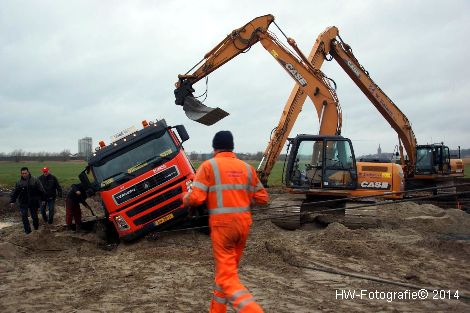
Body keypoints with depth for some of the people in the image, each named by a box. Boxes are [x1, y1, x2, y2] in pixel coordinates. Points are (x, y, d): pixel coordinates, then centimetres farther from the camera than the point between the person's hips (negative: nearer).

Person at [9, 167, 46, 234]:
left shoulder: (35, 180, -6)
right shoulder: (19, 182, -2)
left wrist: (43, 198, -3)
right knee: (24, 216, -5)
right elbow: (14, 192, 3)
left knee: (34, 215, 12)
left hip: (33, 202, -1)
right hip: (23, 203, 1)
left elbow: (41, 191, -3)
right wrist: (12, 201, -2)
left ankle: (36, 227, 36)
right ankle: (27, 230, 5)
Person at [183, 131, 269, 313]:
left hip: (222, 224, -5)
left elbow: (196, 197, -12)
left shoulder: (209, 166, -4)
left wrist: (186, 200, 10)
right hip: (244, 223, 5)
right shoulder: (246, 168, 9)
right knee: (227, 269, 21)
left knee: (227, 276, -3)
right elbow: (262, 198, 11)